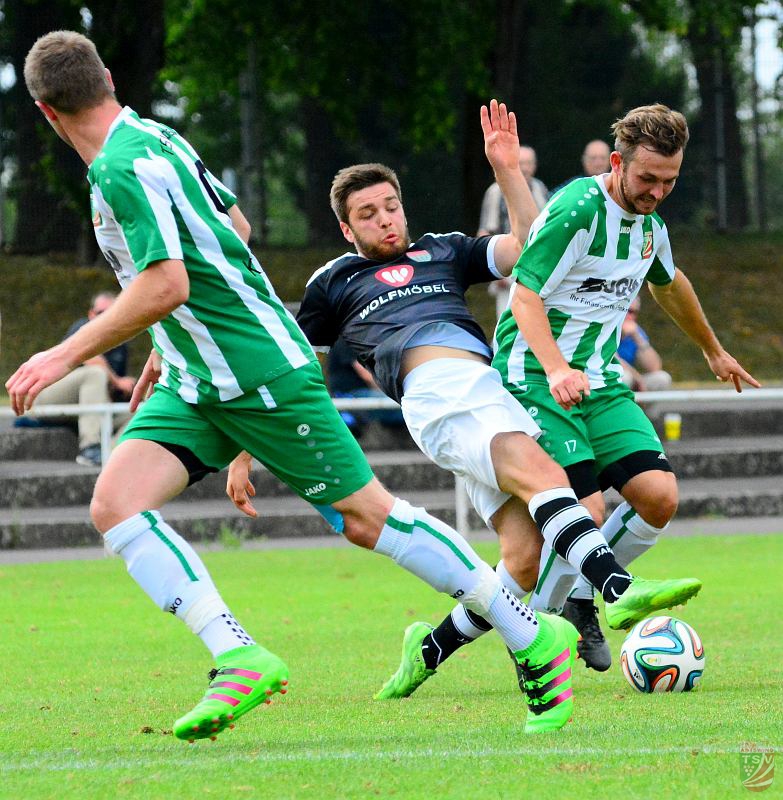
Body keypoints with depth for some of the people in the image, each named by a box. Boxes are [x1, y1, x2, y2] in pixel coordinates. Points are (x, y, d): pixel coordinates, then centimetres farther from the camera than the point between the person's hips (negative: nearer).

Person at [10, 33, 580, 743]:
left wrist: (66, 357, -21)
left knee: (368, 517, -3)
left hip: (264, 374, -10)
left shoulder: (125, 167, -19)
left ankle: (533, 638, 9)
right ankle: (239, 660, -14)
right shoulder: (153, 138, 10)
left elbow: (165, 286, -28)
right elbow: (235, 226, 22)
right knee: (115, 504, -8)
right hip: (194, 384, 10)